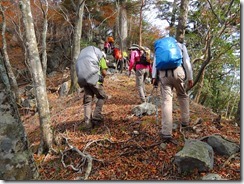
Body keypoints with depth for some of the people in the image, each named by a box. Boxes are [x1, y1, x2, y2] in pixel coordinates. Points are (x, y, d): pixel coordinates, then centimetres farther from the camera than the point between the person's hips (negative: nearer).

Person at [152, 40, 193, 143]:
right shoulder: (181, 45, 25)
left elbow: (155, 62, 13)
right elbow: (187, 62, 13)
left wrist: (154, 77, 5)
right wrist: (190, 78, 12)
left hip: (163, 73, 1)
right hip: (178, 71, 0)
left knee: (166, 101, -4)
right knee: (182, 96, 23)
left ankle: (166, 133, -11)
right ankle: (185, 121, 31)